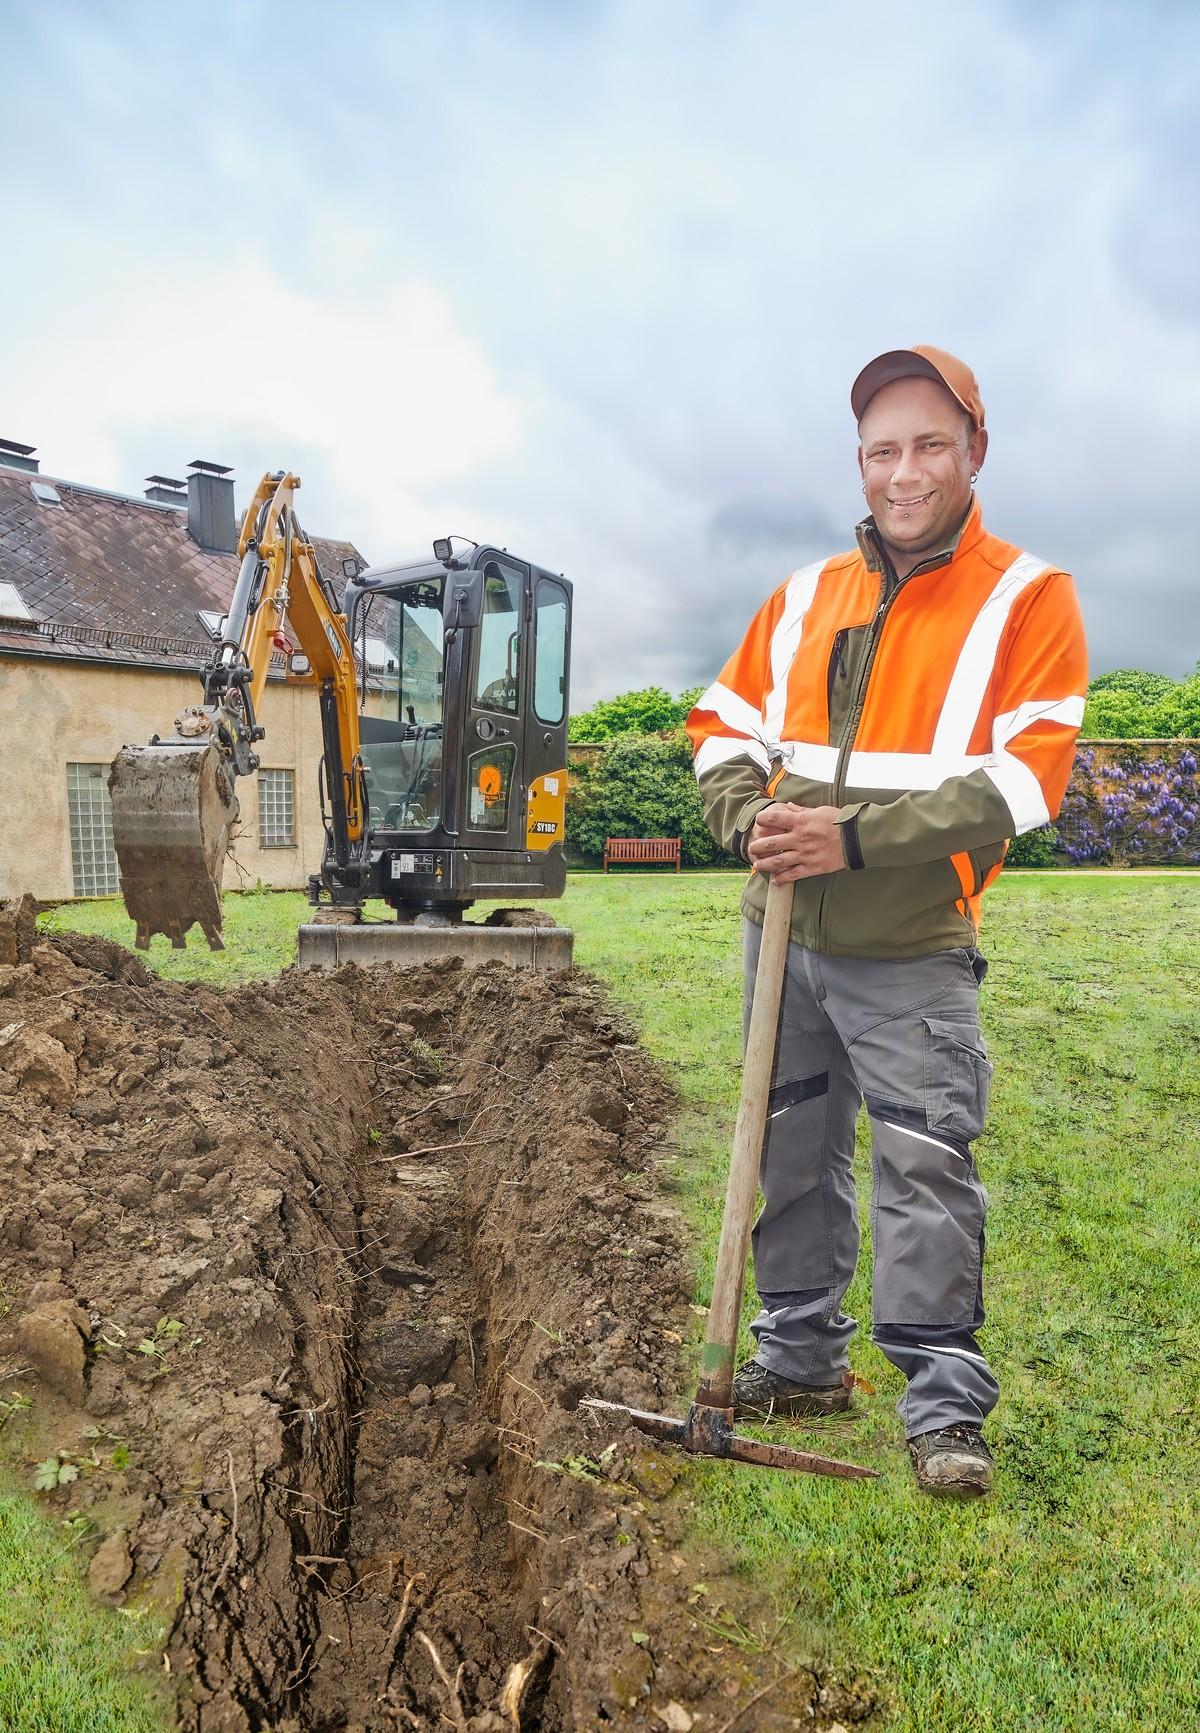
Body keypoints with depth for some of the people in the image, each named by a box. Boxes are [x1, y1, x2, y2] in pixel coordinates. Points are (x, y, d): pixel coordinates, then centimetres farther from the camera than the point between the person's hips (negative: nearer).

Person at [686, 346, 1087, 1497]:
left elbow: (1025, 775, -15)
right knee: (792, 1155, 15)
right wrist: (751, 817, -8)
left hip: (912, 953, -5)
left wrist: (856, 836, -21)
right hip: (784, 935, 5)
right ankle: (801, 1359, 32)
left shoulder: (1027, 598, -5)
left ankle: (945, 1405, 16)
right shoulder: (804, 596, 10)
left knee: (925, 1171, -2)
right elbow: (723, 724, 13)